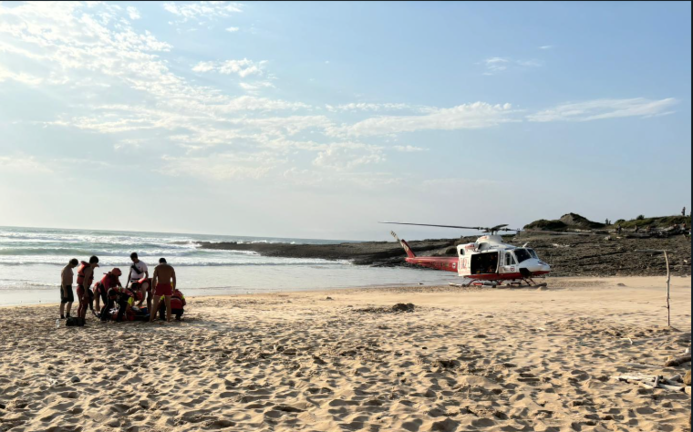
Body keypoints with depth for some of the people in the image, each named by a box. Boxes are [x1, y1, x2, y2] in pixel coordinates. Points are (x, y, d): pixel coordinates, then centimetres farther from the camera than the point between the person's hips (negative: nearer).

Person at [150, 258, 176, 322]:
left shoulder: (157, 267, 4)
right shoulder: (171, 268, 11)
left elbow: (154, 279, -5)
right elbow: (174, 279, 6)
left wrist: (153, 288, -3)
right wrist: (173, 289, 9)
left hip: (159, 286, -2)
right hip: (168, 286, 2)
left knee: (155, 304, 6)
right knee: (168, 304, 9)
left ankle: (150, 319, 4)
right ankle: (168, 319, 9)